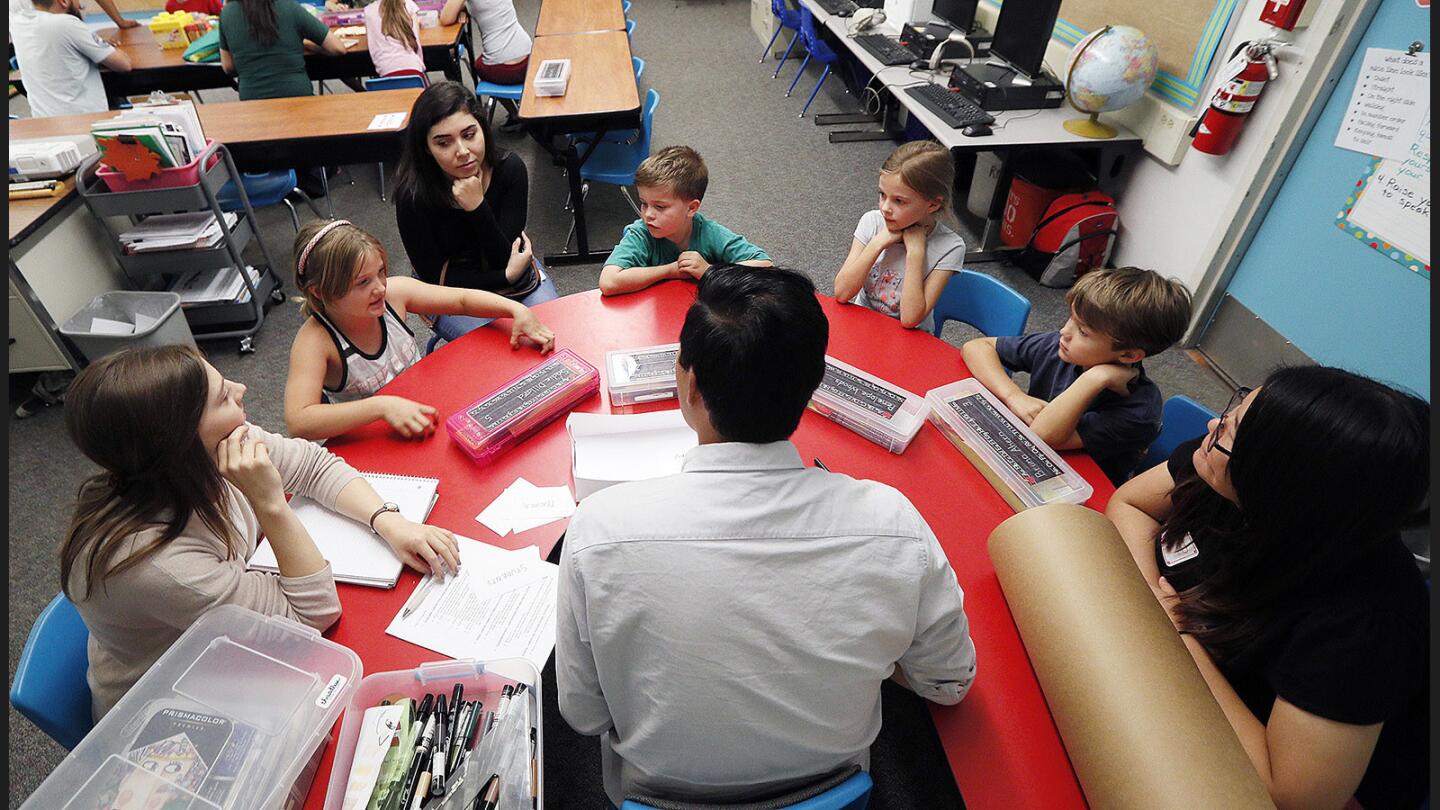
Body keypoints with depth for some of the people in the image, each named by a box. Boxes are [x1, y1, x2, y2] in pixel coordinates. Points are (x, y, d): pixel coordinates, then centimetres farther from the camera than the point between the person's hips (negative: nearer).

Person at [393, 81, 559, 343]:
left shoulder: (510, 167, -18)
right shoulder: (413, 194, -24)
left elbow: (504, 258, -17)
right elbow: (434, 277, -16)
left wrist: (477, 208, -32)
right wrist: (507, 276, -23)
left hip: (512, 271, 3)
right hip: (452, 293, -2)